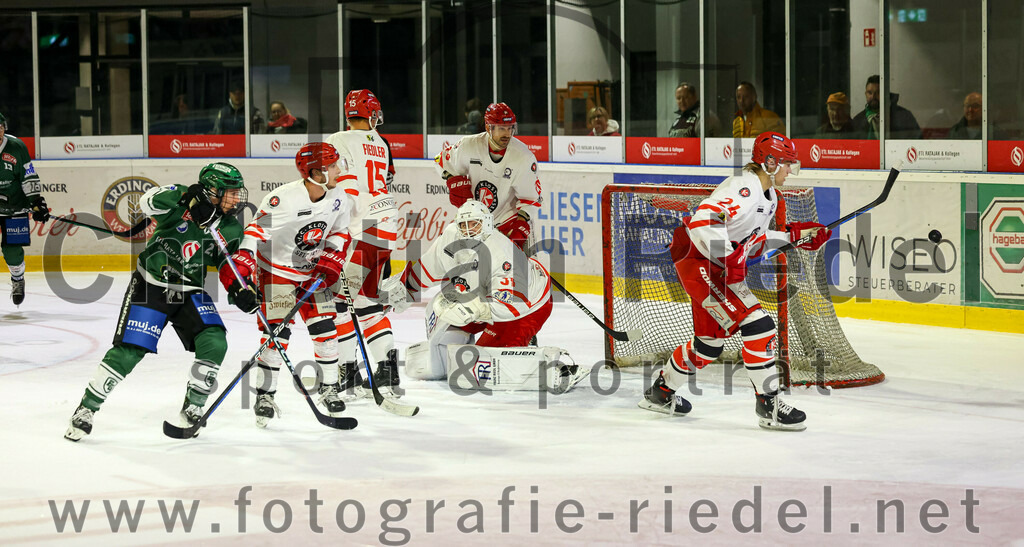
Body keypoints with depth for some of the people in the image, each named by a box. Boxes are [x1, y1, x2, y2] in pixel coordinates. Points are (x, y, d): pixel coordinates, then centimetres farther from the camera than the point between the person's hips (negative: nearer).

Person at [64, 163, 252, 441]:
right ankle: (86, 408, 7)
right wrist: (186, 196, -46)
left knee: (214, 343, -16)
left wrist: (238, 289, -8)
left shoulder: (231, 229, -2)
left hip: (190, 293, 4)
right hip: (150, 285, -4)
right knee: (128, 352, -9)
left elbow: (227, 263, 10)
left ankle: (192, 408, 3)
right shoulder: (181, 202, -17)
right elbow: (148, 202, -34)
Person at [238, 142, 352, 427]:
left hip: (314, 272, 5)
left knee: (324, 327, 0)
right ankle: (265, 394, 2)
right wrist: (243, 263, -29)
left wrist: (331, 261, -4)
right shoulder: (283, 199, -26)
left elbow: (339, 232, 9)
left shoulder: (339, 198, -7)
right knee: (277, 331, -10)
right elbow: (257, 229, -20)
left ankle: (328, 387, 18)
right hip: (277, 270, -5)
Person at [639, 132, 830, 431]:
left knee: (711, 340, 20)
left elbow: (754, 241, 19)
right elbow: (704, 220, -32)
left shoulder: (769, 196, 11)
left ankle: (661, 393, 38)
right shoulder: (744, 187, -22)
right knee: (756, 325, -16)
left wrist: (797, 234, 12)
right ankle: (768, 405, -10)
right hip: (698, 260, -11)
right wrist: (730, 258, -33)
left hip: (717, 268, 11)